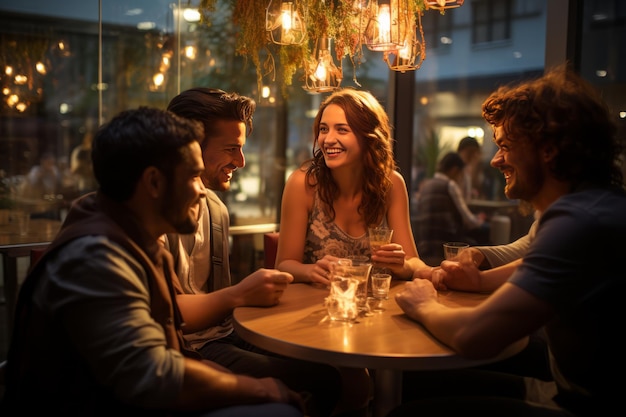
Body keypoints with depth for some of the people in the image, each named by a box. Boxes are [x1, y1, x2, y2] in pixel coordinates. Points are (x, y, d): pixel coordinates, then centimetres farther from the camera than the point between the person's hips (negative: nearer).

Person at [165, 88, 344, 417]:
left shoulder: (216, 208, 12)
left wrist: (256, 293, -1)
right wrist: (238, 295, -21)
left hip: (222, 335, 8)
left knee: (337, 371, -6)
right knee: (315, 382, -18)